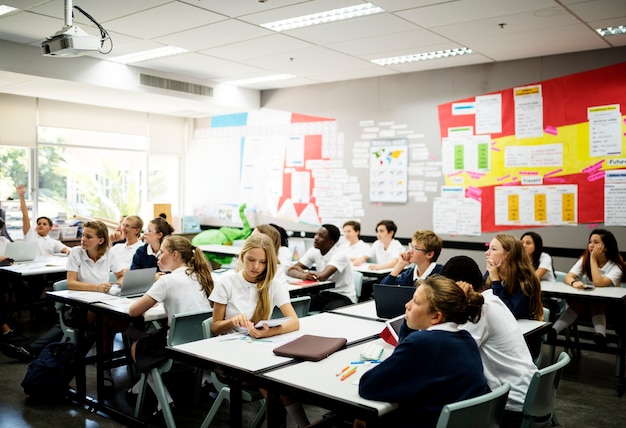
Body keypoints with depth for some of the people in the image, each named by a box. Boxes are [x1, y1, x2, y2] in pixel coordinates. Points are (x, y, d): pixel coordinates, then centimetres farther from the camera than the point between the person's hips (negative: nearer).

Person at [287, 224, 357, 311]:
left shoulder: (340, 254, -18)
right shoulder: (314, 251, -1)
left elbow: (322, 276, -32)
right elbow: (291, 270, -6)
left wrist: (301, 270, -14)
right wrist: (303, 275, -30)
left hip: (344, 297, -5)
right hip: (324, 294, 5)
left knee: (328, 310, -34)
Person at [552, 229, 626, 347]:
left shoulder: (616, 266, -12)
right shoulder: (585, 259, 1)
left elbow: (598, 283, -30)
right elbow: (567, 277, -12)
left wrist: (593, 259, -20)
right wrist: (574, 282, -38)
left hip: (609, 307, -3)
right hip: (587, 303, 3)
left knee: (595, 303, -35)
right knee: (578, 303, -31)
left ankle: (600, 334, -56)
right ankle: (553, 330, -51)